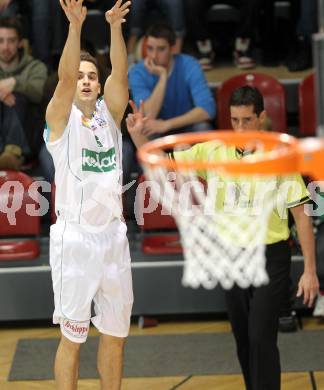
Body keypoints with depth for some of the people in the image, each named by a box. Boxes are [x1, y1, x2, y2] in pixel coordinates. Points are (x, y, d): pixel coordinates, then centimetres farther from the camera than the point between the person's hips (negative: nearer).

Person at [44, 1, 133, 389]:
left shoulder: (109, 114, 9)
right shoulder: (60, 117, -2)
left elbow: (120, 74, -7)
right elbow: (64, 77, -19)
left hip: (113, 236, 5)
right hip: (75, 237, -5)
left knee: (115, 334, 11)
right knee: (72, 337, 0)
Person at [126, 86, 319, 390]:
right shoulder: (213, 152, -1)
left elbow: (301, 215, -6)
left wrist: (310, 270, -9)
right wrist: (137, 135, -13)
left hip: (271, 259, -4)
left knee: (261, 339, -11)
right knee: (243, 341, 11)